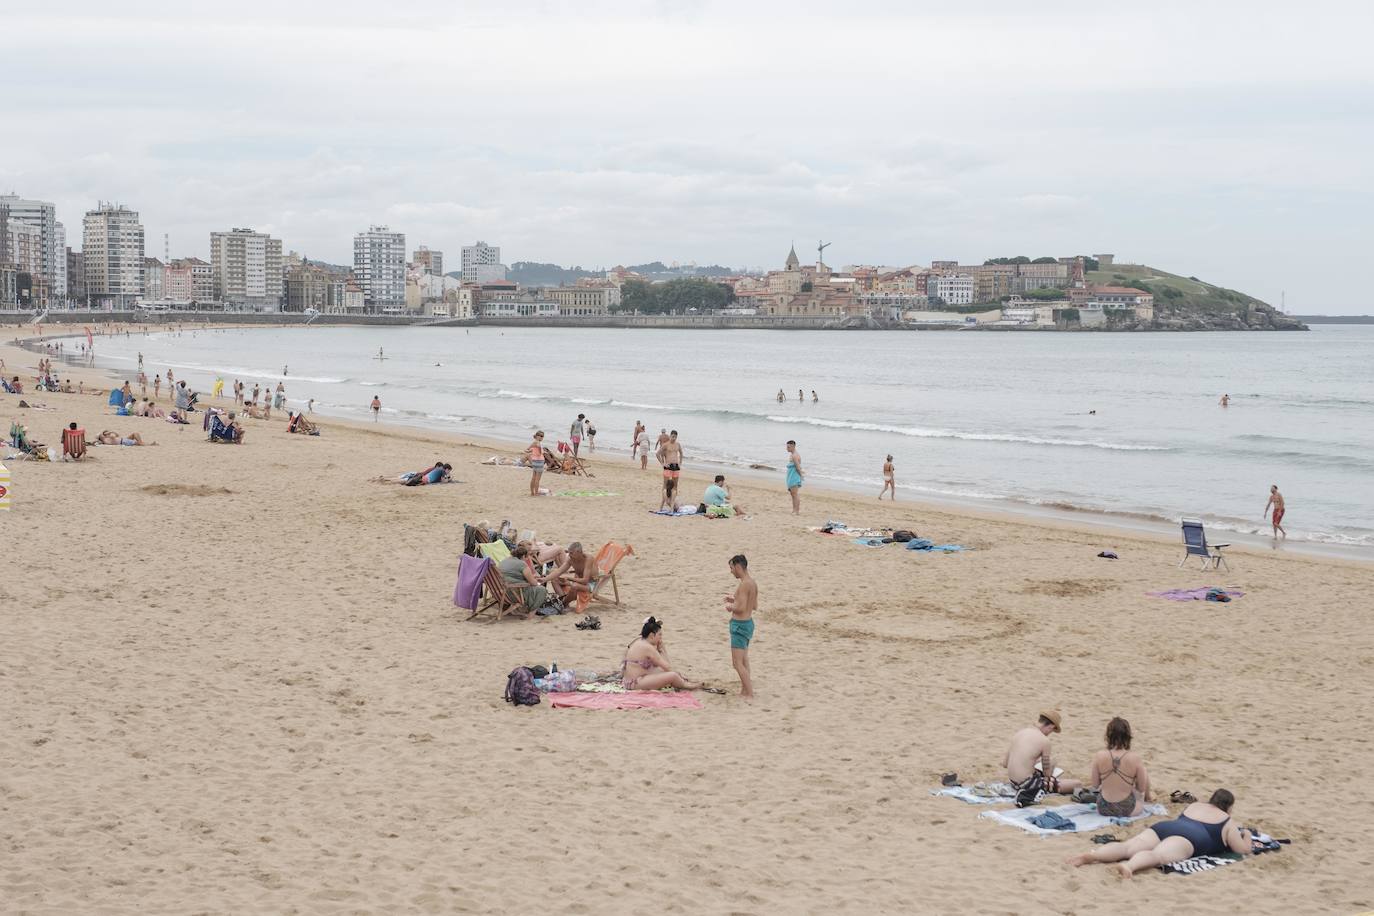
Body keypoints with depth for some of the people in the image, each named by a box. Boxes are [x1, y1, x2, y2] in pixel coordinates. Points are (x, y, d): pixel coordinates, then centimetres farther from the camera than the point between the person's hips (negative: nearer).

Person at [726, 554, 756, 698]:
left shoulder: (744, 585, -21)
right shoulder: (753, 583, 8)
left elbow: (741, 608, -26)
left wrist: (730, 607, -7)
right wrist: (735, 600, 16)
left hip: (740, 625, -10)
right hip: (748, 622, 10)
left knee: (737, 663, -7)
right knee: (743, 661, 21)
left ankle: (750, 694, -8)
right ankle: (744, 691, 30)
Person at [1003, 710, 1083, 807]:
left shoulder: (1020, 732, 5)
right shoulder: (1044, 740, -15)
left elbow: (1004, 763, 9)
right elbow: (1047, 773, -6)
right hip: (1027, 784, -8)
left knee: (1051, 763, 33)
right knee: (1077, 785, -5)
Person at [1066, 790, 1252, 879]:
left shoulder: (1195, 805, 39)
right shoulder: (1227, 822, 23)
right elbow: (1243, 849, 24)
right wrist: (1247, 836, 47)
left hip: (1164, 826, 5)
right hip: (1187, 837, -5)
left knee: (1127, 847, -16)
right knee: (1157, 855, -33)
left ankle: (1090, 855, -42)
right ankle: (1129, 865, -65)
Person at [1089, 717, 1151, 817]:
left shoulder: (1099, 756, -14)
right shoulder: (1135, 758, -18)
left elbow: (1095, 785, -3)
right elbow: (1141, 788, -7)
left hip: (1104, 810, 1)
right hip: (1128, 810, -1)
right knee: (1146, 775, 27)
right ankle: (1147, 799, 57)